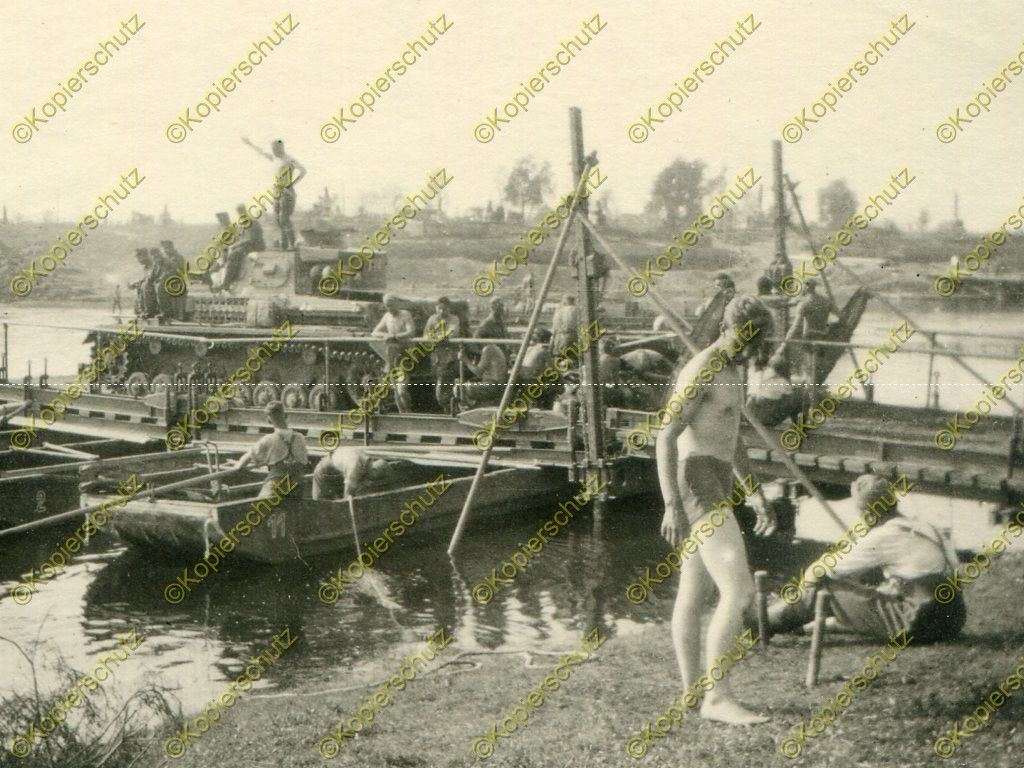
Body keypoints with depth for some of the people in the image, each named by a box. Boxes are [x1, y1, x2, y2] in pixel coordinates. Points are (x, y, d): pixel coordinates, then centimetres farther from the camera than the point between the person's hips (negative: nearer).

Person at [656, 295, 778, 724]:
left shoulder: (731, 371, 17)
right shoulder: (700, 371, -14)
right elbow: (666, 436, -20)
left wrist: (756, 494, 27)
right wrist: (672, 505, -26)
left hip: (717, 486, 10)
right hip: (697, 483, -10)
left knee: (693, 595, 12)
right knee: (738, 591, -16)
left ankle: (692, 695, 18)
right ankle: (717, 697, -14)